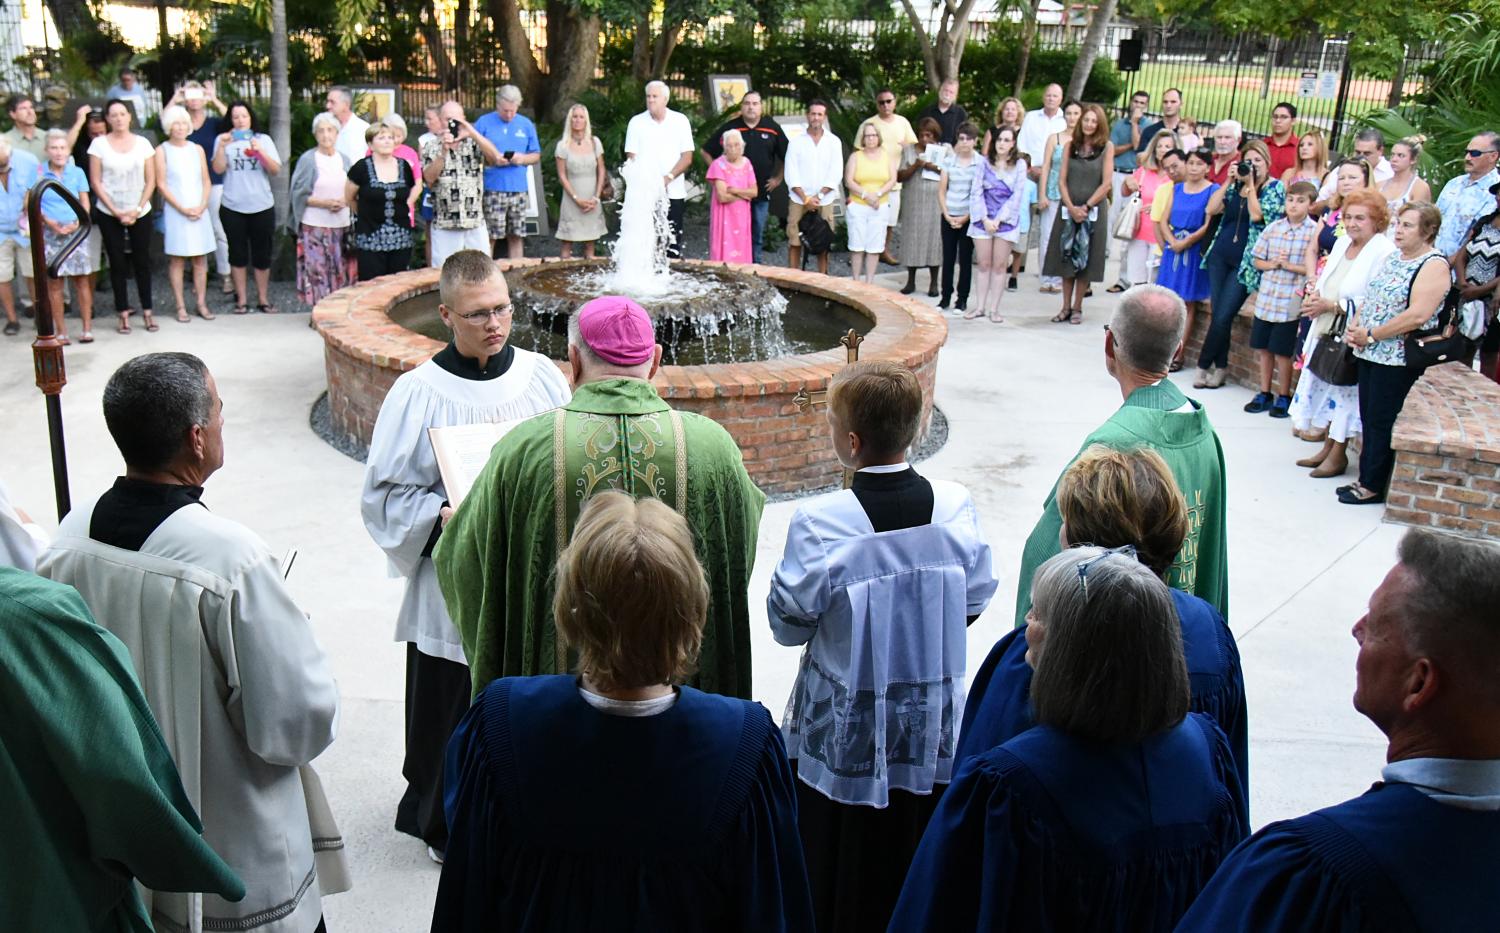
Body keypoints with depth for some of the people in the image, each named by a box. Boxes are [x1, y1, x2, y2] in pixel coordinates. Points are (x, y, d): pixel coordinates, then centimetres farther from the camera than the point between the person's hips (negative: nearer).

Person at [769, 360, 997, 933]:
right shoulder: (956, 506, -12)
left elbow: (789, 623, -12)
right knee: (917, 856, 22)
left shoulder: (819, 522, -23)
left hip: (845, 733, -3)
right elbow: (975, 601, 1)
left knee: (840, 877, 15)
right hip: (933, 729, 3)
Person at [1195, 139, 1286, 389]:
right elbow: (1212, 210, 0)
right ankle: (1220, 367, 13)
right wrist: (1229, 181, -2)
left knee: (1222, 317, -7)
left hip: (1245, 262, -5)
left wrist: (1251, 184, -10)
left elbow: (1257, 215, -16)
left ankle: (1204, 365, 5)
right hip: (1220, 255, 5)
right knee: (1218, 314, 4)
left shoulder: (1275, 187, -1)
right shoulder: (1235, 185, 12)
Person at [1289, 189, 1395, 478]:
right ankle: (1328, 447, 27)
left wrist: (1331, 306, -20)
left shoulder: (1384, 251, -17)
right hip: (1326, 330, 8)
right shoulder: (1342, 243, 9)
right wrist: (1314, 295, -2)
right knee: (1324, 386, 14)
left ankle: (1338, 454, 15)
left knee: (1344, 391, 2)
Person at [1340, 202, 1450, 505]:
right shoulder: (1393, 257, 14)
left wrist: (1371, 335, -18)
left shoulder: (1434, 265, -13)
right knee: (1369, 419, 13)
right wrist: (1354, 325, 0)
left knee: (1382, 423, -1)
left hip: (1399, 358, -8)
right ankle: (1366, 479, 22)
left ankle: (1374, 486, 8)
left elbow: (1418, 315, -23)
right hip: (1371, 353, 8)